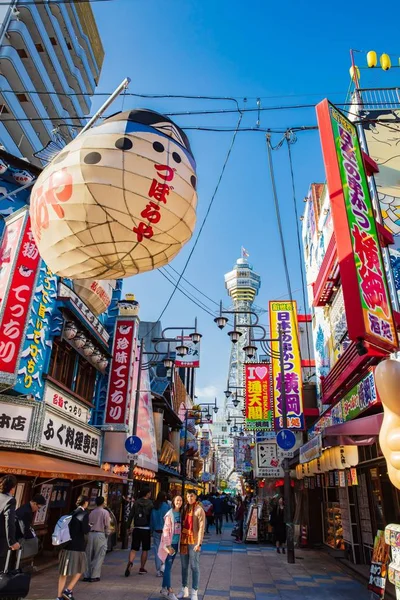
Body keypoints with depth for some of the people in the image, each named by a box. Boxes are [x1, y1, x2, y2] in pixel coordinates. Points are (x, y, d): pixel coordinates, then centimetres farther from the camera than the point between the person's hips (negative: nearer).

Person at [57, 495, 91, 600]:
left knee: (64, 571, 13)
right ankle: (68, 590, 5)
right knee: (80, 569, 14)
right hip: (77, 545, -6)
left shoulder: (73, 513, 10)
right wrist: (89, 526, 4)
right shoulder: (84, 513, -10)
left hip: (67, 544, 6)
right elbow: (85, 530, -16)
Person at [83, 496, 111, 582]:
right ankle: (94, 576, 3)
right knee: (99, 556, 3)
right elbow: (107, 525, -6)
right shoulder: (105, 512, -5)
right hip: (100, 534, -5)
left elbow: (89, 523, 8)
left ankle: (87, 575, 16)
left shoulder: (92, 512, 8)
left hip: (91, 534, 5)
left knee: (89, 556, 13)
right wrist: (107, 534, 7)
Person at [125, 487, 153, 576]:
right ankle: (142, 568, 16)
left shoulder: (136, 502, 2)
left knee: (134, 549, 6)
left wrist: (128, 526, 7)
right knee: (145, 550, 11)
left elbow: (131, 515, 1)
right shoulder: (150, 504, -7)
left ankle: (130, 563, -19)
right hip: (146, 529, -3)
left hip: (136, 529, 3)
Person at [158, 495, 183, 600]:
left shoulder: (181, 514, 4)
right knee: (168, 566, -3)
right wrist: (168, 545, -15)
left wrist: (180, 543, 6)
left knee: (168, 566, 13)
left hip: (176, 543, 6)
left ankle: (164, 589, 23)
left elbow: (180, 529, 10)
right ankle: (169, 591, 4)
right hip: (169, 543, -6)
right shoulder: (170, 514, -13)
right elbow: (166, 530, -13)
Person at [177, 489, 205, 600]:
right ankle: (184, 589, 28)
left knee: (194, 567, 3)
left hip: (193, 542, -5)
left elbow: (201, 527, -12)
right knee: (184, 566, 15)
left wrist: (199, 543, -17)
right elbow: (182, 524, 11)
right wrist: (179, 539, 6)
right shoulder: (185, 508, 7)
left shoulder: (199, 510, -9)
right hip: (183, 540, 5)